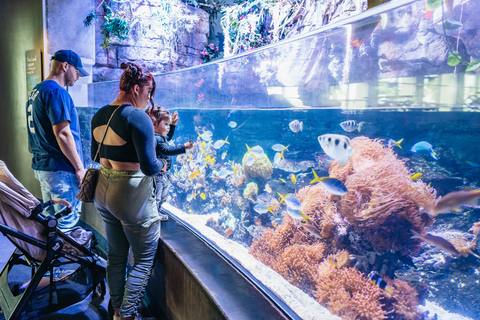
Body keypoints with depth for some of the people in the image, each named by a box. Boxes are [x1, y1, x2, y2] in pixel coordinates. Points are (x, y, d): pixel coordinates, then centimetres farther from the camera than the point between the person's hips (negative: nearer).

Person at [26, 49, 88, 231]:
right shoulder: (56, 92, -16)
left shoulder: (35, 91, 15)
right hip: (61, 169, -10)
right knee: (68, 222, -1)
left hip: (40, 166, 10)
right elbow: (62, 134, -21)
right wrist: (79, 167, -16)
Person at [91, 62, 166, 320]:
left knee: (116, 255, 22)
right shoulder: (138, 118, -20)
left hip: (103, 192, 9)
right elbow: (149, 167, -24)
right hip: (132, 196, -8)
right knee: (144, 259, 11)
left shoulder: (99, 115, 5)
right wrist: (162, 164, -4)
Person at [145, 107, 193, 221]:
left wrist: (173, 124, 25)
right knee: (155, 197, 0)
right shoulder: (155, 139, -24)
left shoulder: (162, 137, 10)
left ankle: (157, 213, 38)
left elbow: (169, 136, 33)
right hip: (157, 175, -11)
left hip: (164, 174, 11)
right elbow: (167, 150, -33)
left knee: (163, 197, 23)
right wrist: (183, 147, -35)